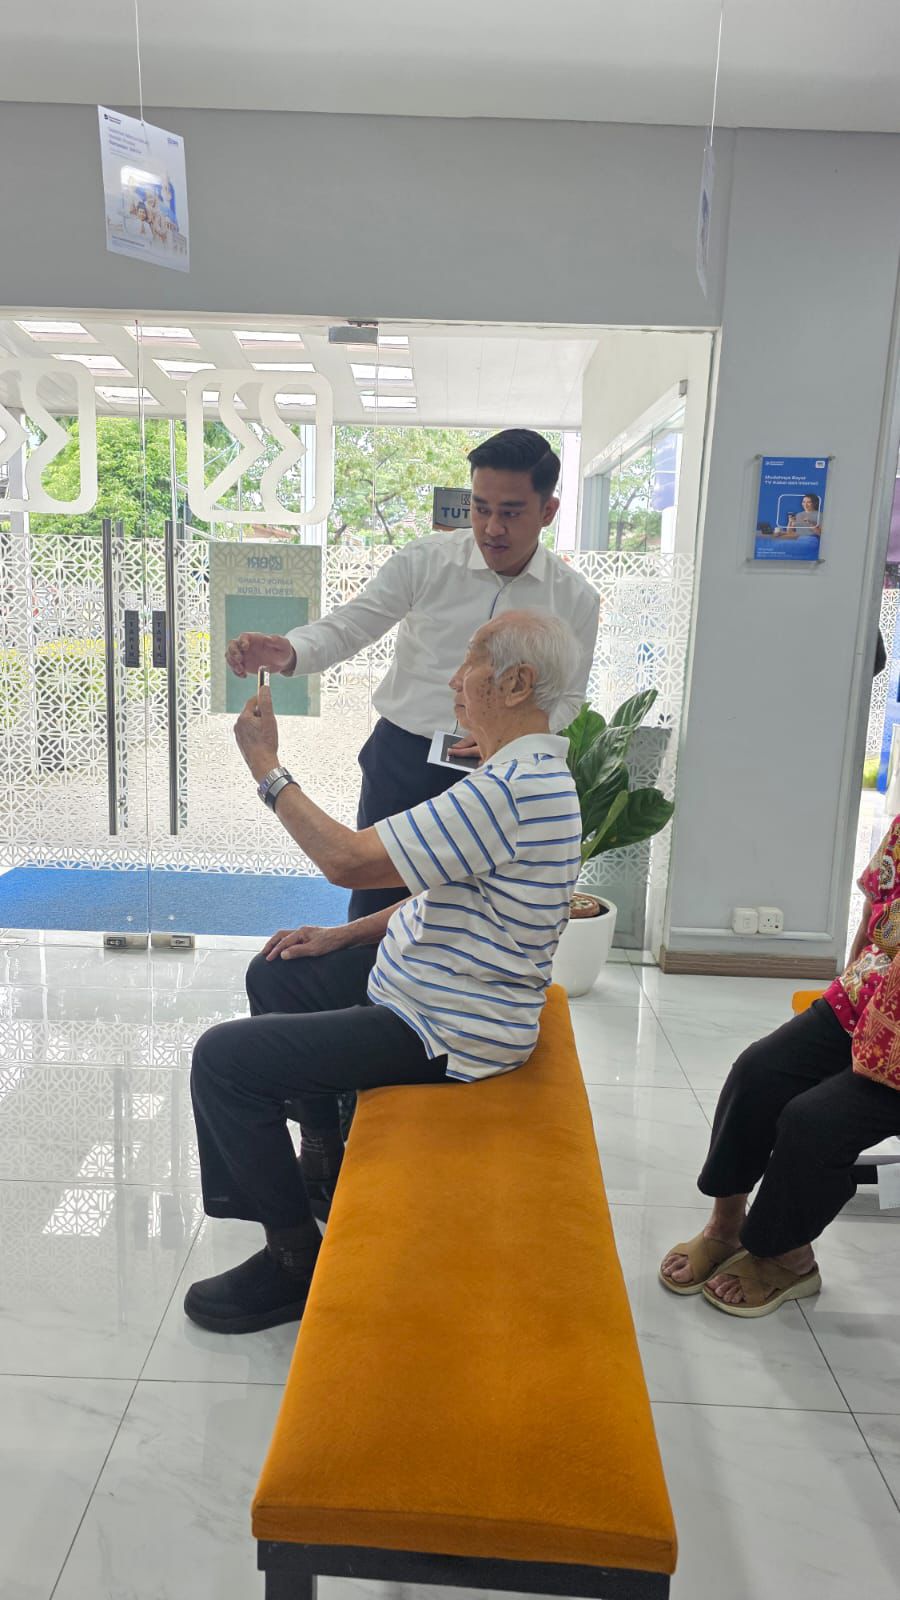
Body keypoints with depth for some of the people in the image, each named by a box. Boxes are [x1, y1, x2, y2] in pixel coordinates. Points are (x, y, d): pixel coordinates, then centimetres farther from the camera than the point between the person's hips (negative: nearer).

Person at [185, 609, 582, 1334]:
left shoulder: (512, 789, -28)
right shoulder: (531, 773, 7)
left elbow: (349, 860, -28)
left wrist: (268, 766, -16)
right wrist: (346, 936, 11)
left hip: (442, 1029, -11)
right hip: (435, 982, 11)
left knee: (223, 1058, -11)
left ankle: (295, 1258, 3)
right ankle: (323, 1148, 41)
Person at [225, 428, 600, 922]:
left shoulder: (576, 599, -2)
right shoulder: (426, 560, -6)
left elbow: (567, 700, 4)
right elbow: (350, 625, -9)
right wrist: (287, 653, -29)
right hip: (400, 760, 0)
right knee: (374, 907, 10)